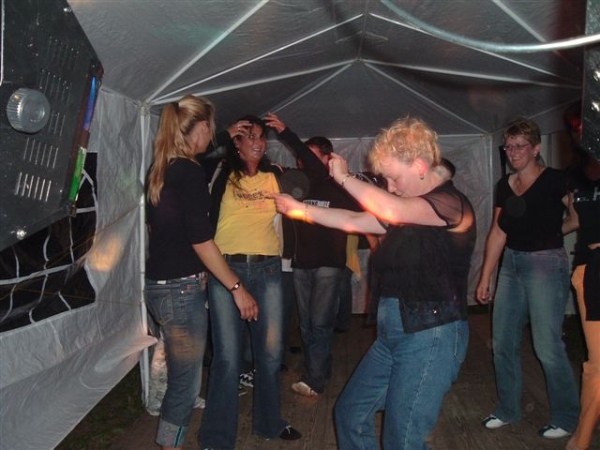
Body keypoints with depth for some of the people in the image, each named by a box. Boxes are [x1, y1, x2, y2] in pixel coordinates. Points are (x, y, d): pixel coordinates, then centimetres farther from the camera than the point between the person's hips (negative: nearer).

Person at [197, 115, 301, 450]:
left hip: (268, 270, 3)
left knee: (270, 352, 10)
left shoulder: (274, 177, 11)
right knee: (228, 356, -2)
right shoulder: (223, 175, 4)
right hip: (226, 268, -3)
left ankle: (270, 422, 33)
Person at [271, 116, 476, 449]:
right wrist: (300, 209, 12)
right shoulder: (406, 209, 12)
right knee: (351, 413, 17)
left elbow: (390, 210, -29)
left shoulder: (452, 203, -15)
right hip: (392, 333, 9)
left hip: (431, 337, -9)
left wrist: (344, 178, -15)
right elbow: (354, 221, 15)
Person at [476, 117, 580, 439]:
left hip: (546, 264, -6)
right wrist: (485, 279, 9)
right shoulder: (504, 185, 7)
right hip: (511, 265, 7)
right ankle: (507, 410, 29)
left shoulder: (554, 180, -10)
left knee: (548, 348, -2)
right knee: (503, 343, 12)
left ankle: (566, 418, 19)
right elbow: (498, 232, 9)